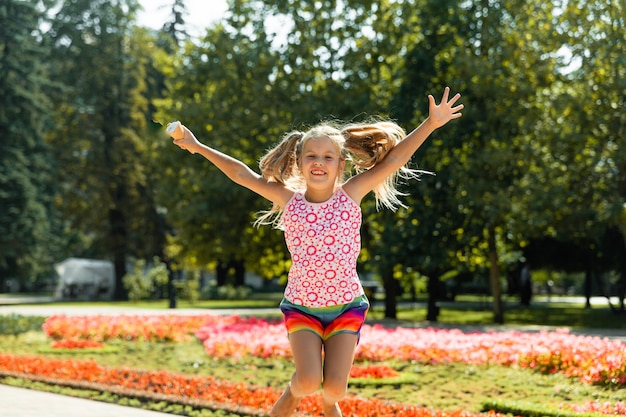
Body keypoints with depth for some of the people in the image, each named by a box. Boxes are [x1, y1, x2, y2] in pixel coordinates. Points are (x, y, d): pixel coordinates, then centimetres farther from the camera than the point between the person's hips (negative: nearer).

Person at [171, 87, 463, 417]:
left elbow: (394, 159, -7)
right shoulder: (289, 200, -3)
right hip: (301, 306, 0)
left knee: (335, 387, -9)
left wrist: (430, 124, -12)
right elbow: (242, 174, 0)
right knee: (308, 382, -18)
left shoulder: (350, 195, -4)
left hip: (347, 306, 0)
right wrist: (198, 147, 0)